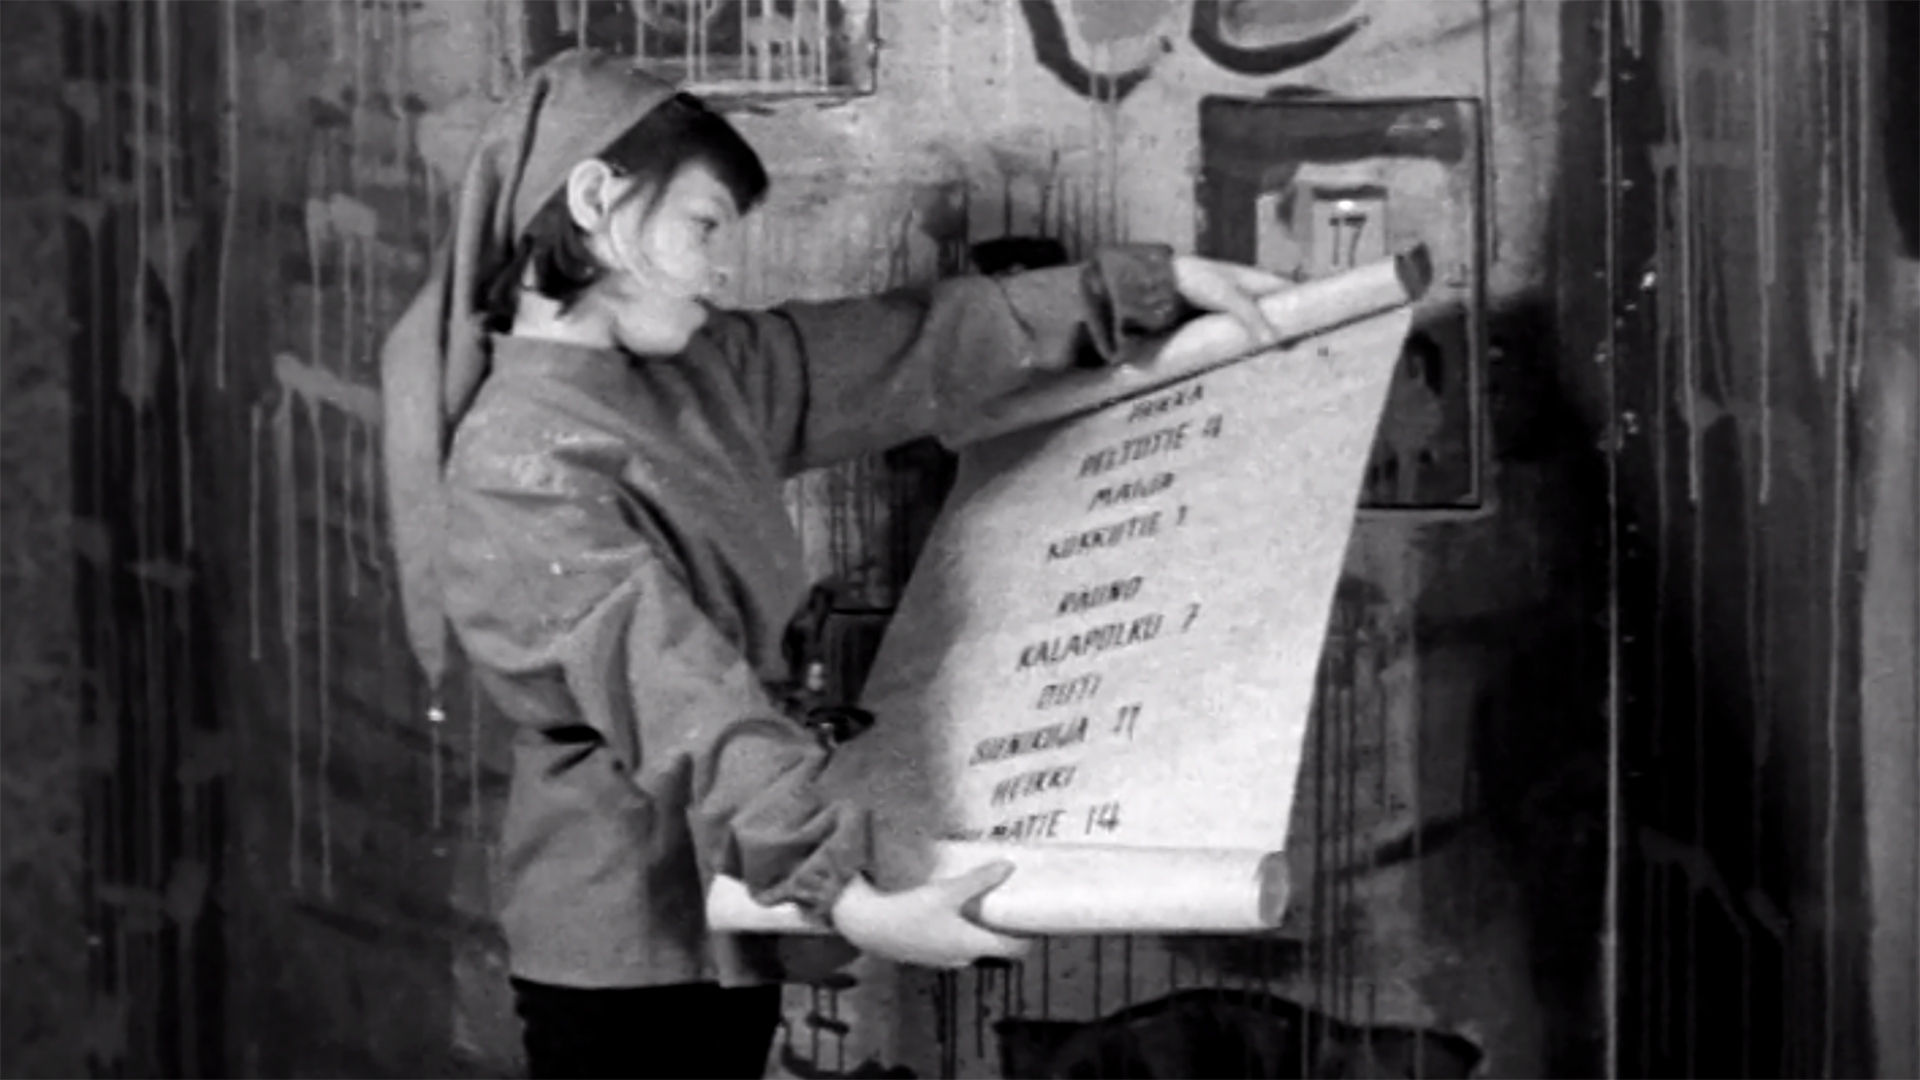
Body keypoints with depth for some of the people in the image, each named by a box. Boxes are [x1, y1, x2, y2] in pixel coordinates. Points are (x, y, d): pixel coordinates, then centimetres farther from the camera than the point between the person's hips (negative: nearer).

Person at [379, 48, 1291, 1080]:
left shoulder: (699, 372, 6)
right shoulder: (520, 465, -20)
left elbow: (918, 344, 13)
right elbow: (681, 702, -28)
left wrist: (1154, 282, 15)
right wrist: (846, 898, -35)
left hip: (724, 922, 8)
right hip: (631, 950, -8)